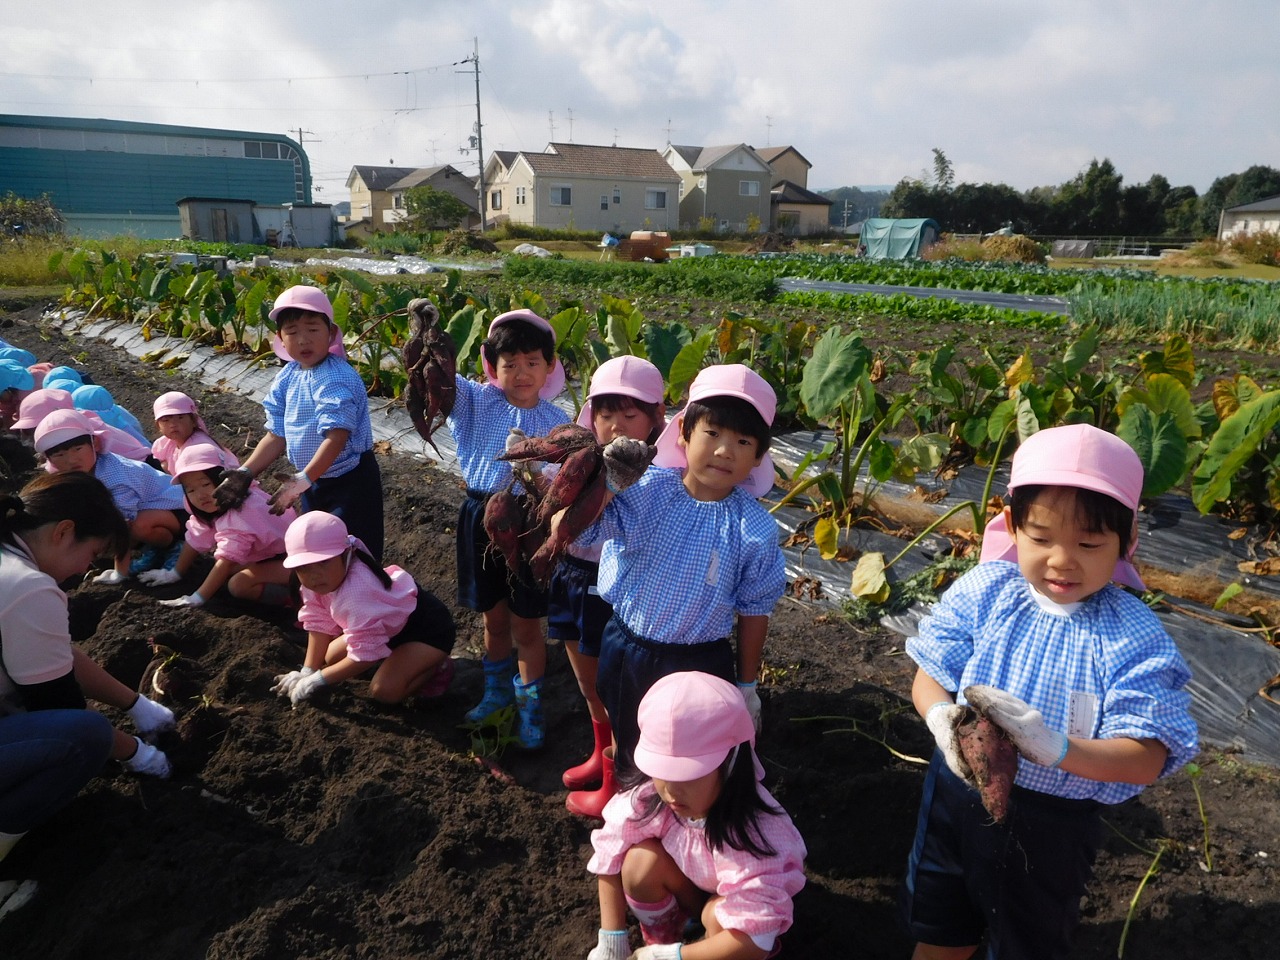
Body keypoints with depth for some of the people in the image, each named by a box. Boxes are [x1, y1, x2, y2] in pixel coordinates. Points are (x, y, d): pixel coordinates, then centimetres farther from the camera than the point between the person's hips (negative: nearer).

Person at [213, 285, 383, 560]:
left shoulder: (337, 378, -24)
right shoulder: (287, 378, 0)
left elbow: (337, 437, -31)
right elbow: (277, 435, 3)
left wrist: (302, 480, -34)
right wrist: (245, 472, -7)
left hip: (350, 480, -8)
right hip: (314, 481, 8)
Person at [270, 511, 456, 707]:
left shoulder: (356, 595, -40)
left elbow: (364, 655, -31)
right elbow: (319, 624, -4)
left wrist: (317, 679, -21)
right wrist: (306, 672, -9)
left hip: (429, 627, -9)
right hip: (392, 624, 9)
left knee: (384, 690, -24)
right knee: (331, 657, 9)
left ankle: (436, 666, 2)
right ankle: (398, 655, 22)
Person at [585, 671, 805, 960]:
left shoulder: (752, 832, -40)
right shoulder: (651, 796, -30)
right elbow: (610, 858, -16)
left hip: (740, 897, -3)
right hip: (692, 882, 3)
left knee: (719, 915, -34)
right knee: (641, 861, -25)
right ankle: (659, 937, 2)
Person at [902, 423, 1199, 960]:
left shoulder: (1132, 636, -19)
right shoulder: (986, 591, -14)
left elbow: (1146, 758, -21)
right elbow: (929, 676, -8)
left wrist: (1054, 747, -38)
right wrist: (942, 717, -30)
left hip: (1052, 823, -2)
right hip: (958, 791, 2)